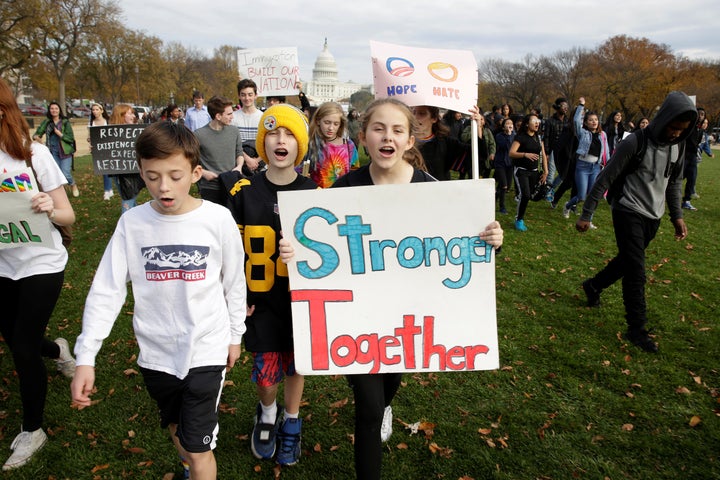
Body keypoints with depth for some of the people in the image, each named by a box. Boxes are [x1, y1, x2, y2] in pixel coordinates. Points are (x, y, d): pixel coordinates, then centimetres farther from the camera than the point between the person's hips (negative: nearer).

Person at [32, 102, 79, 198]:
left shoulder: (65, 122, -2)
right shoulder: (46, 122, 6)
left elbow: (71, 138, -4)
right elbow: (38, 132, 5)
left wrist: (60, 134, -17)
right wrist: (36, 137, -17)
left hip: (65, 152, -3)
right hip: (53, 152, 3)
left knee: (66, 174, -8)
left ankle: (73, 185, 24)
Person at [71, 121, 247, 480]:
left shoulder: (218, 219, -14)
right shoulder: (132, 223, -9)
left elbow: (234, 283, -2)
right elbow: (106, 290, -7)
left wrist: (235, 335, 7)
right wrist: (85, 357, -12)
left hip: (206, 349, -3)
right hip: (155, 351, 3)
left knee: (198, 447, 0)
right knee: (176, 430, 24)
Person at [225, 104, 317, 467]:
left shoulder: (313, 193, -4)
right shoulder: (245, 192, -5)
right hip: (261, 301, 0)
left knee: (295, 365, 15)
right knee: (266, 375, 5)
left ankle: (291, 422, 43)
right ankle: (267, 412, 41)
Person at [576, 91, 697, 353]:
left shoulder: (678, 146, 4)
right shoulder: (636, 142, -17)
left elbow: (674, 182, 17)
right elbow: (605, 179, -14)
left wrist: (677, 215, 13)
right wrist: (586, 215, -13)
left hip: (653, 217, 7)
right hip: (628, 213, -7)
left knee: (627, 261, 17)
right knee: (636, 271, -8)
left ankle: (593, 285, 41)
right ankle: (637, 329, 1)